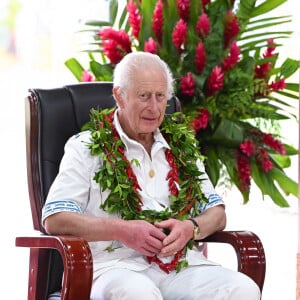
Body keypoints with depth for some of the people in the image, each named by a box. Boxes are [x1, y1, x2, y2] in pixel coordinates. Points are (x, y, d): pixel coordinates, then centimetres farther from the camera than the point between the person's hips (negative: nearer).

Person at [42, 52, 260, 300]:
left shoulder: (181, 150, 23)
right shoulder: (86, 148, 9)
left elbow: (217, 214, 22)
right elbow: (54, 220, -2)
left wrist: (191, 228, -3)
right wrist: (122, 230, -14)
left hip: (184, 263, 5)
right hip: (117, 263, -4)